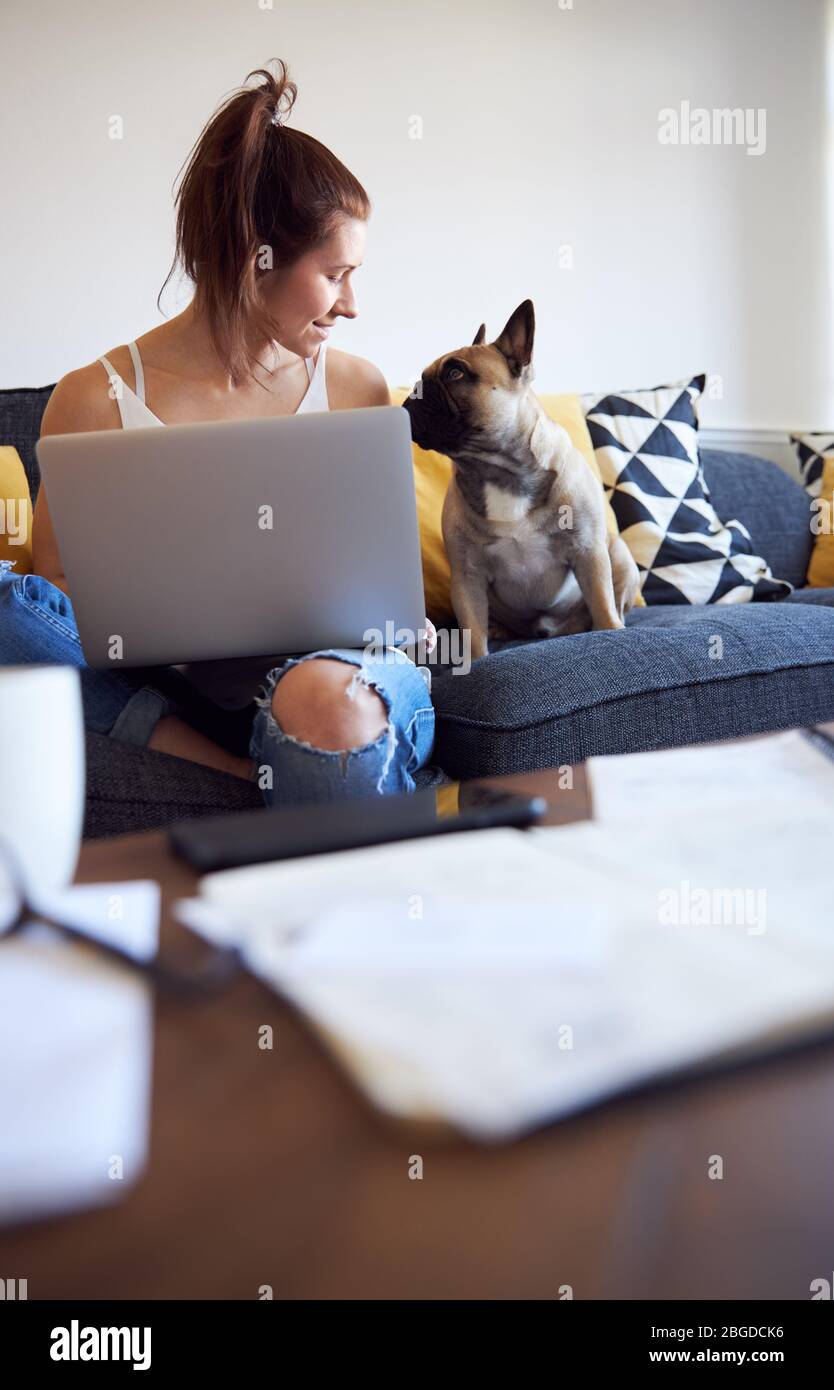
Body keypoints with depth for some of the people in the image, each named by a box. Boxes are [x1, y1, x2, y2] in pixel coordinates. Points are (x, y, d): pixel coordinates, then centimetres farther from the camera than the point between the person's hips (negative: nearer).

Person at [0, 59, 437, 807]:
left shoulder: (358, 389, 7)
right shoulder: (96, 401, 0)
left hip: (329, 663, 0)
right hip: (173, 681, 1)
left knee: (328, 699, -38)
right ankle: (255, 772, -26)